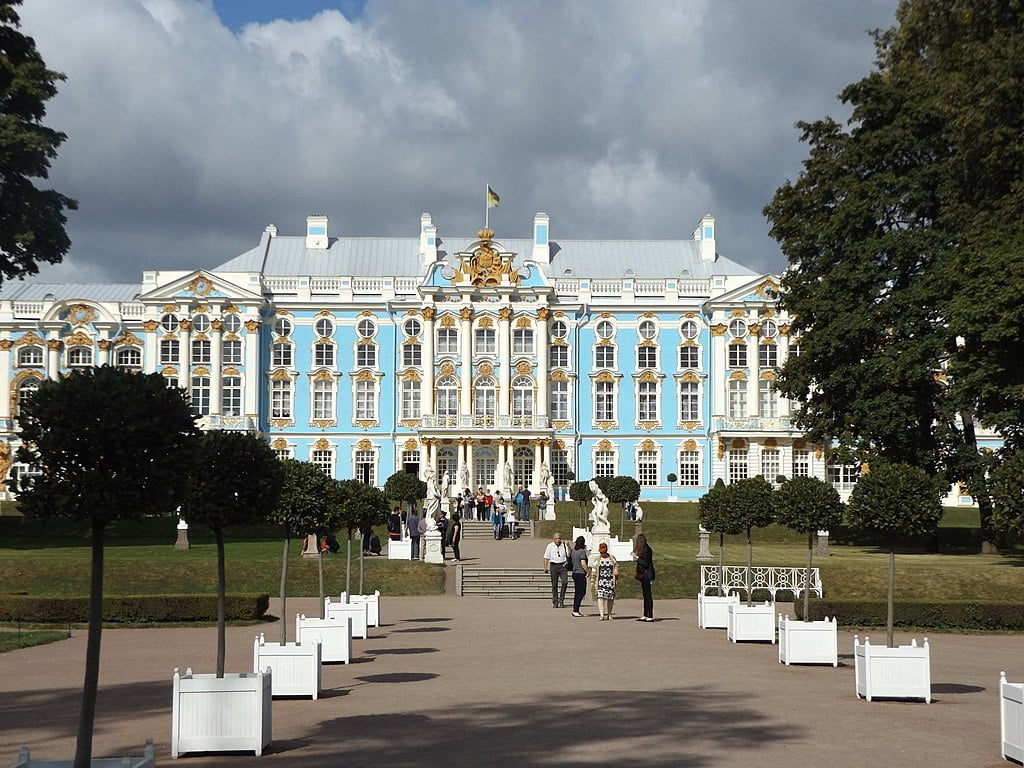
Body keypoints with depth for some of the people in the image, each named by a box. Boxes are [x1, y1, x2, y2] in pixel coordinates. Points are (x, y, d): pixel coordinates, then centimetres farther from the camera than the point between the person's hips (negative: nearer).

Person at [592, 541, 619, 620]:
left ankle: (608, 614, 18)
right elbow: (594, 570, 6)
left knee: (610, 598, 2)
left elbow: (616, 568, 12)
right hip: (601, 580, -1)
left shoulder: (612, 558, 7)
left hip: (610, 580, 1)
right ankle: (602, 615, -18)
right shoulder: (597, 559, 5)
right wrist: (593, 581, 3)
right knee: (600, 597, -14)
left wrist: (617, 579, 7)